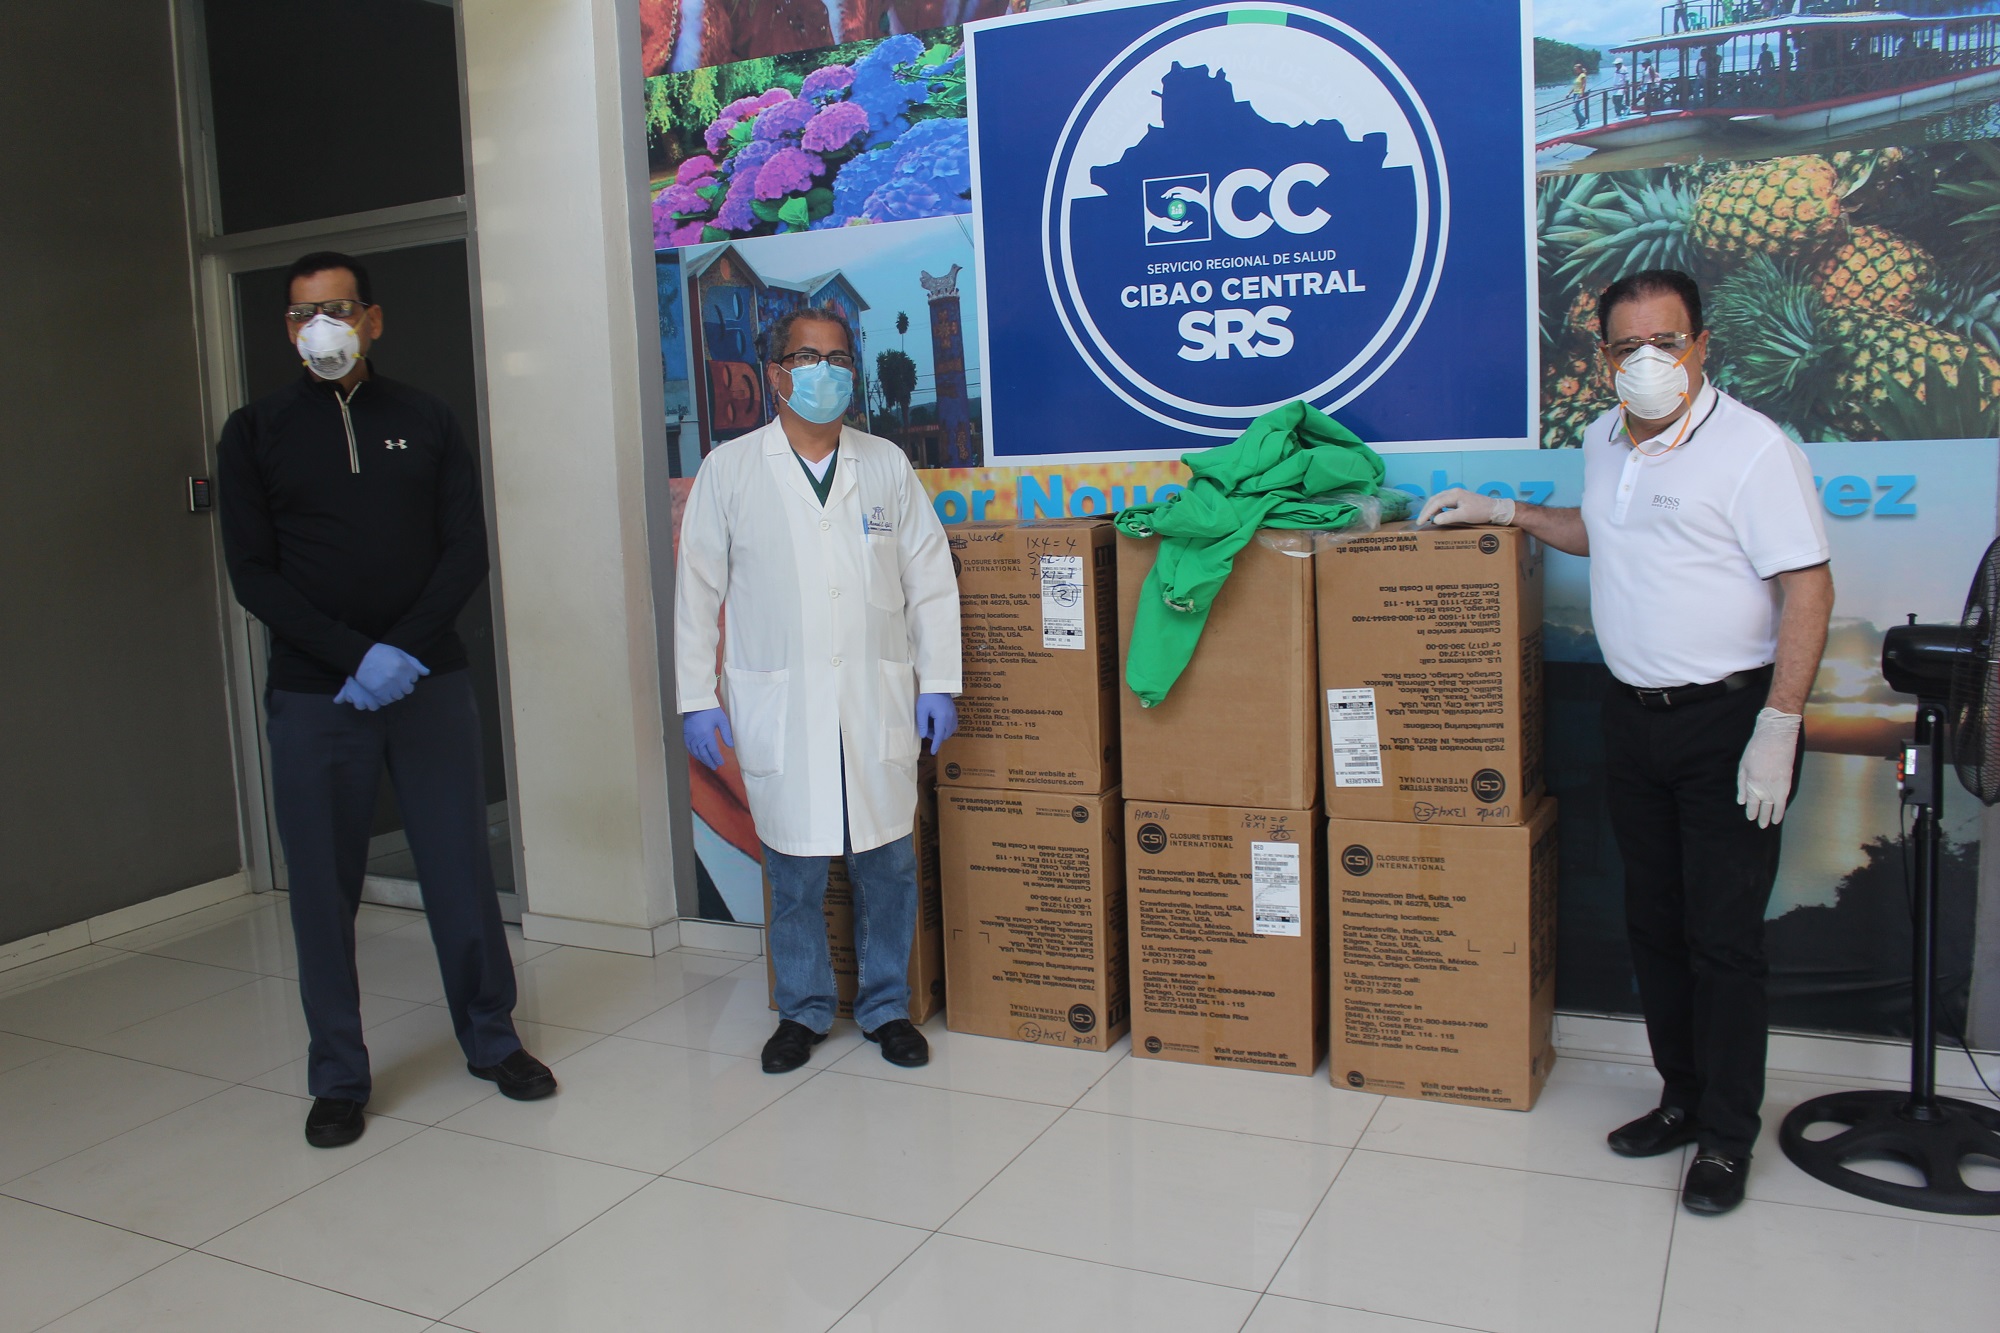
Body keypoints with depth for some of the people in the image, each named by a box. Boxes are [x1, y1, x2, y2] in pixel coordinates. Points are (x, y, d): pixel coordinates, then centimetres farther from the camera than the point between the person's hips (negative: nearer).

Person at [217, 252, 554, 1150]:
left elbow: (467, 552, 1)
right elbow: (253, 575, -2)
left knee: (461, 866, 6)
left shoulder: (426, 422, 7)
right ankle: (339, 1078, 18)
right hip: (313, 695, -1)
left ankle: (490, 1040, 22)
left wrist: (405, 651, -13)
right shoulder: (255, 433, 4)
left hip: (430, 681, 1)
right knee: (324, 887, 4)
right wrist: (357, 656, -14)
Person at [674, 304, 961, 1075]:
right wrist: (696, 699, 0)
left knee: (887, 863, 6)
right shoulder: (729, 471, 4)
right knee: (793, 870, 6)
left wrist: (939, 682, 2)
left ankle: (886, 1006, 24)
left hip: (877, 705, 1)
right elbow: (697, 592, 4)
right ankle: (803, 1010, 25)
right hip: (778, 709, -1)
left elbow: (931, 580, 8)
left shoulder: (886, 465, 8)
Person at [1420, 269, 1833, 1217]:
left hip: (1727, 718, -7)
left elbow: (1808, 588, -16)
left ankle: (1727, 1136, 12)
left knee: (1723, 935, -1)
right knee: (1653, 922, 13)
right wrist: (1503, 512, 20)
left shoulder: (1753, 446, -13)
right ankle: (1683, 1095, 29)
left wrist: (1778, 727, -21)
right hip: (1633, 714, 7)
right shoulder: (1603, 442, 9)